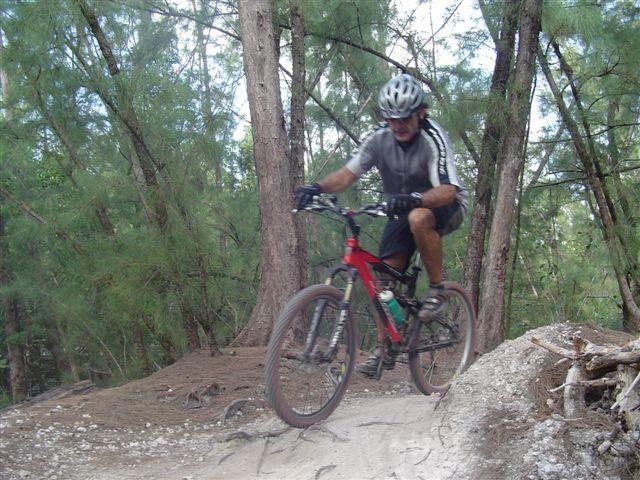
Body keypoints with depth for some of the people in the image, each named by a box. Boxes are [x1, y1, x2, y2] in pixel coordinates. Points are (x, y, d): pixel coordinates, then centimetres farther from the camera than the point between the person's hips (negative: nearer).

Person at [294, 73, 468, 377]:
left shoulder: (432, 139, -26)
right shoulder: (379, 137, -12)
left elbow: (447, 191, -37)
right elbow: (348, 173, -13)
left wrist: (413, 199, -56)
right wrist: (317, 187, -33)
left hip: (444, 207, -5)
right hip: (401, 211, 5)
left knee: (418, 218, -40)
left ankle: (437, 288, -19)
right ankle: (384, 350, 2)